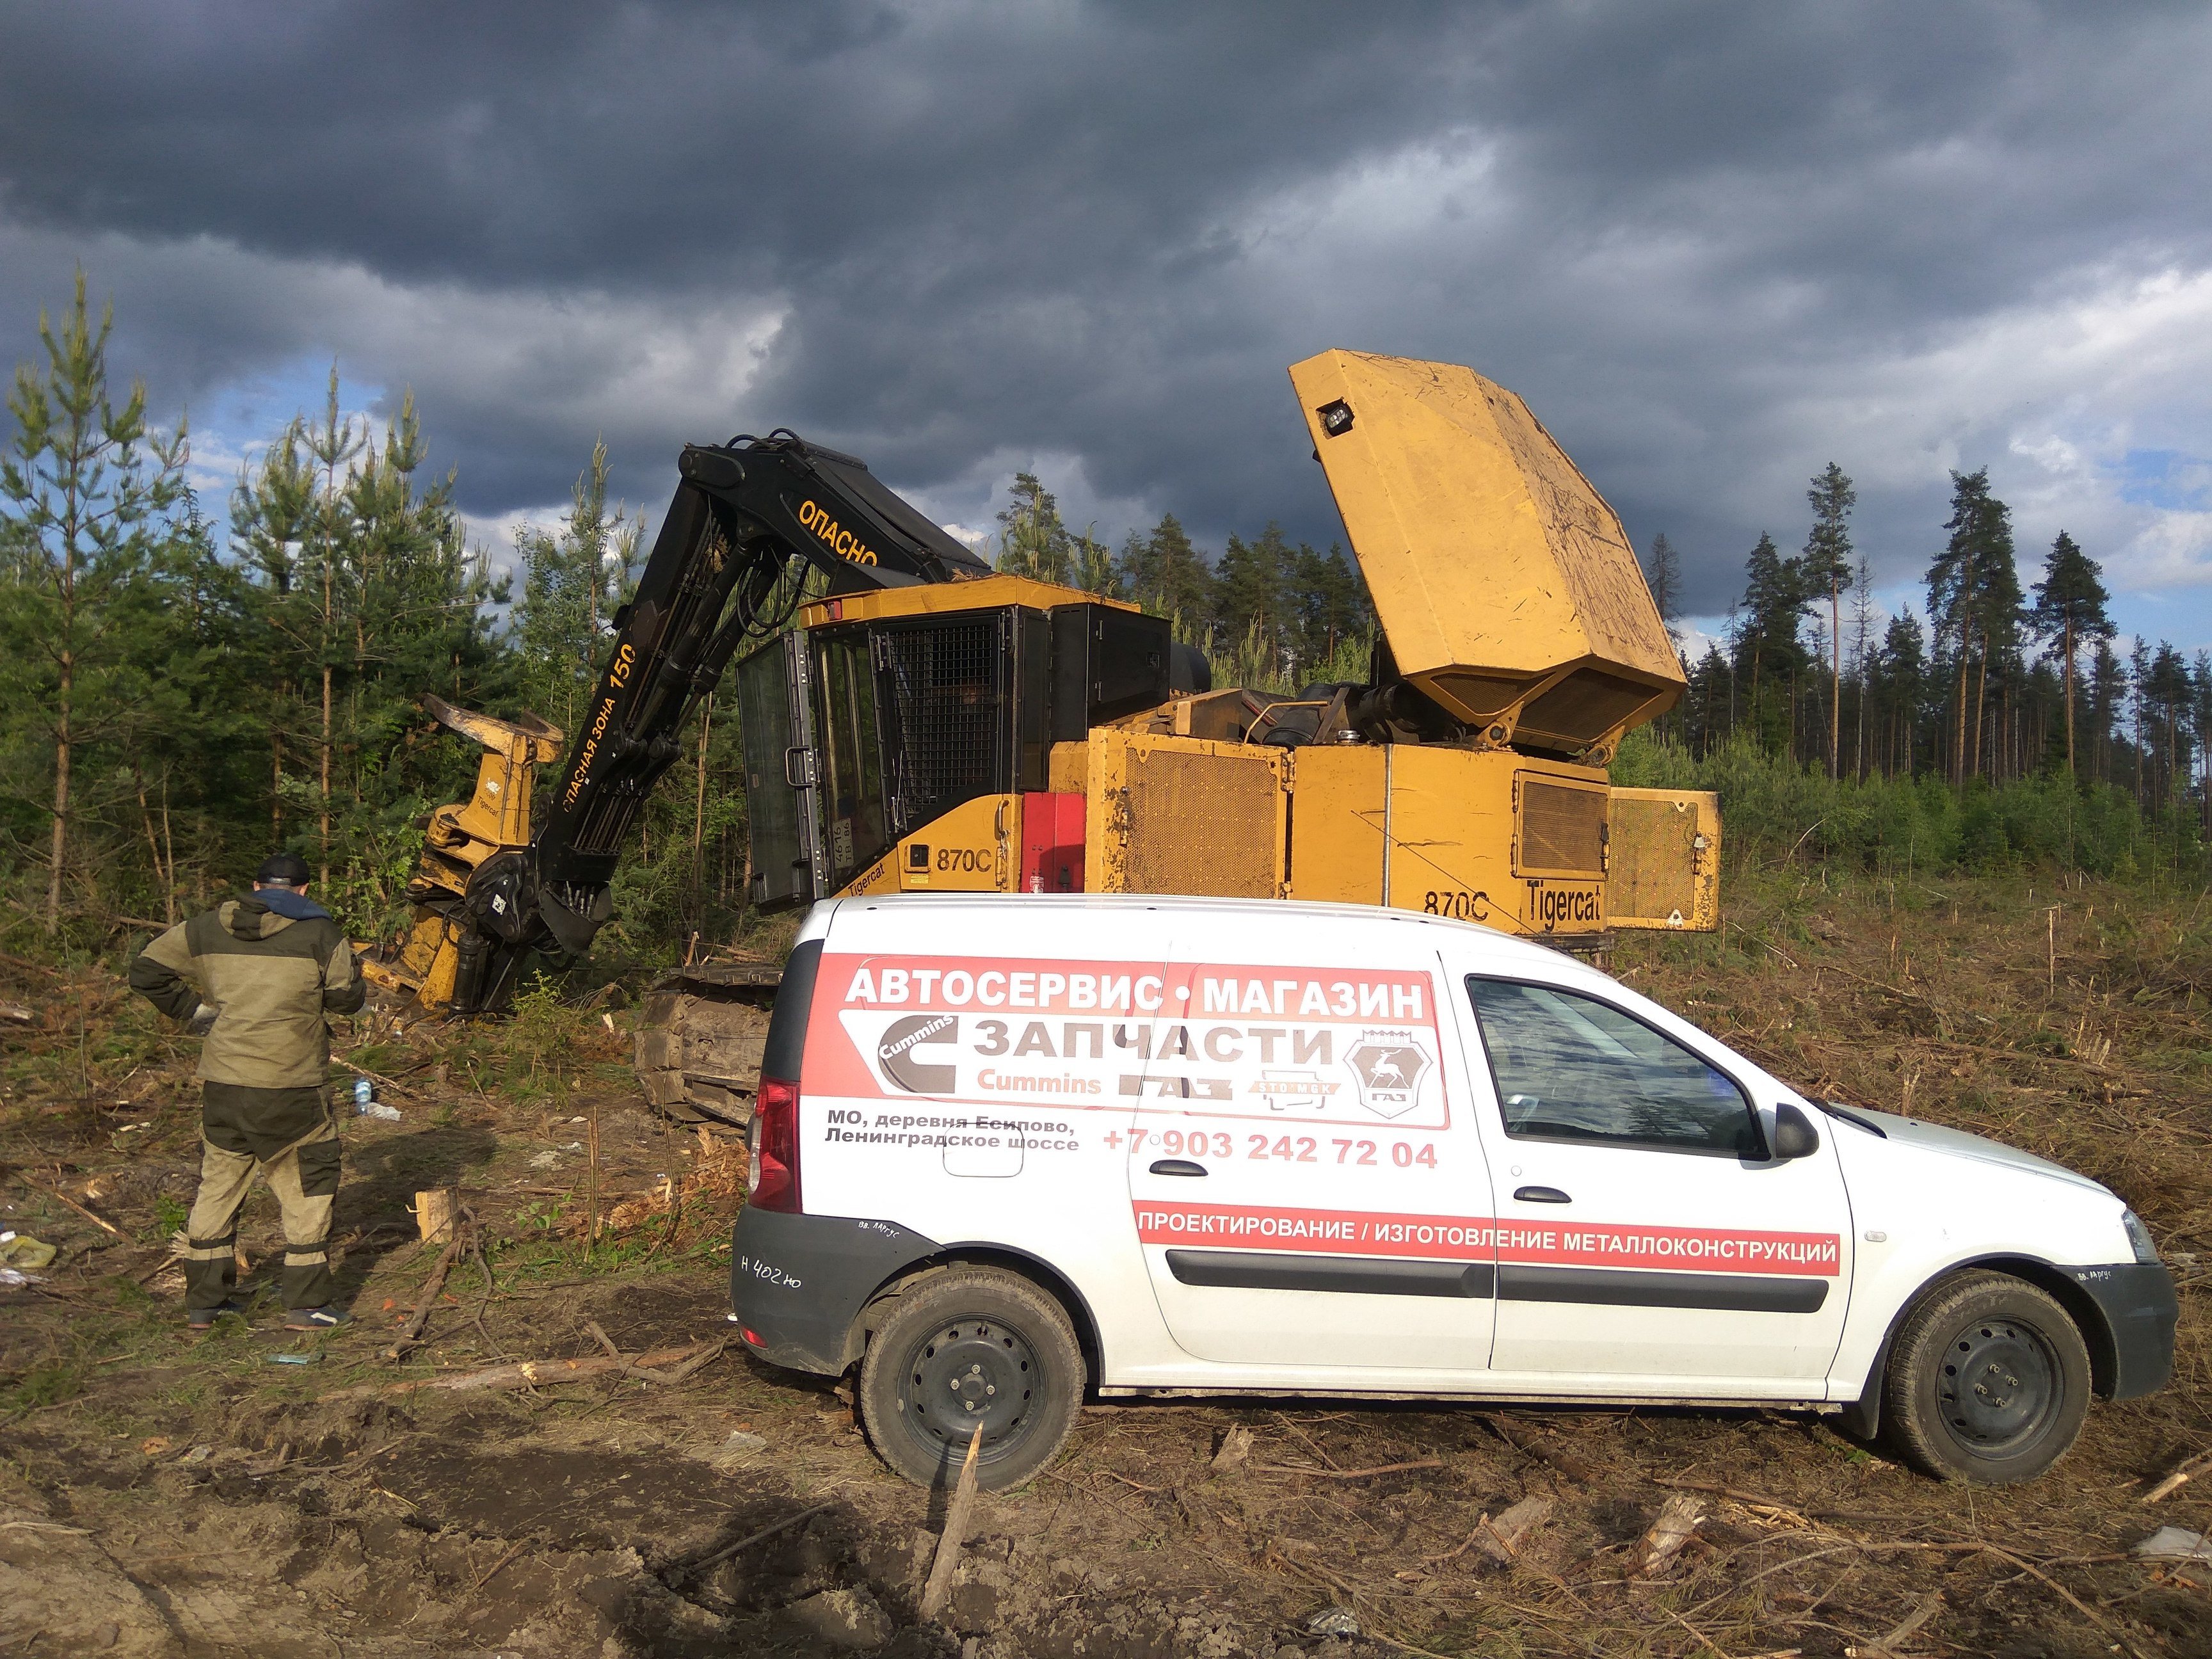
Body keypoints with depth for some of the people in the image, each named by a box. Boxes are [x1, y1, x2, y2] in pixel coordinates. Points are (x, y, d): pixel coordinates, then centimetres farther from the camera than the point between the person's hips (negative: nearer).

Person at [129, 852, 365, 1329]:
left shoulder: (208, 928, 7)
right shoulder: (318, 932, -6)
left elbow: (147, 971, 11)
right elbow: (349, 997, -3)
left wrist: (192, 1008, 15)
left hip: (222, 1083, 4)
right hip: (289, 1089, -4)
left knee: (218, 1187, 18)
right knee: (308, 1189, 8)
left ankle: (204, 1302, 25)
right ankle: (306, 1305, 9)